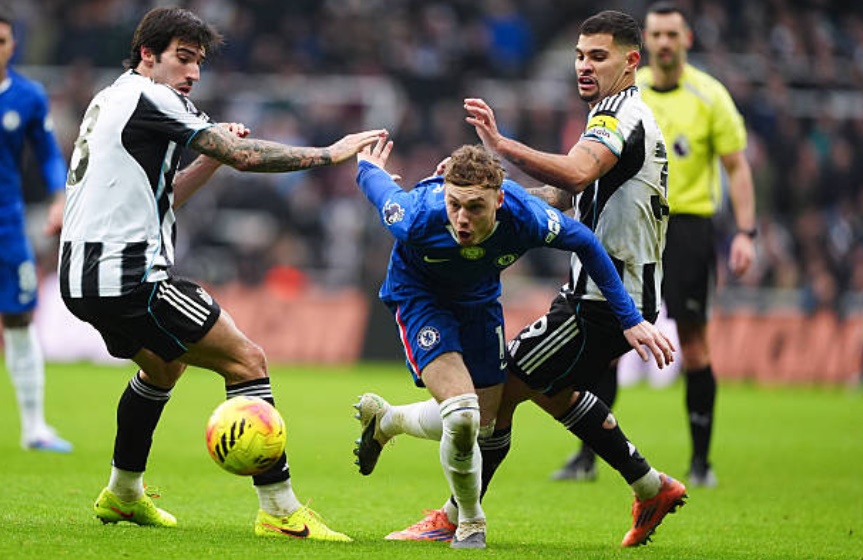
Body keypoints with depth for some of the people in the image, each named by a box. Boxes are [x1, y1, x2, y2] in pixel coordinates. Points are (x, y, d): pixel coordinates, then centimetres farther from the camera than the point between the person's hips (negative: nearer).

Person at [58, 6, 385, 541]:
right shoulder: (148, 97, -9)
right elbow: (246, 156, -14)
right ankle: (279, 509, -12)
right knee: (247, 359, -8)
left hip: (83, 276, 10)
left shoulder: (110, 100, 21)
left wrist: (212, 158, 13)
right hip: (129, 275, -10)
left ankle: (123, 495, 43)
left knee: (164, 364, 34)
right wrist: (329, 154, -6)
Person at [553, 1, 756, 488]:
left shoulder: (710, 96, -3)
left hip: (689, 225, -3)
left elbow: (738, 167, 0)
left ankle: (701, 461, 9)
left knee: (694, 347, -3)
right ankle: (588, 455, 1)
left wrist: (746, 232, -8)